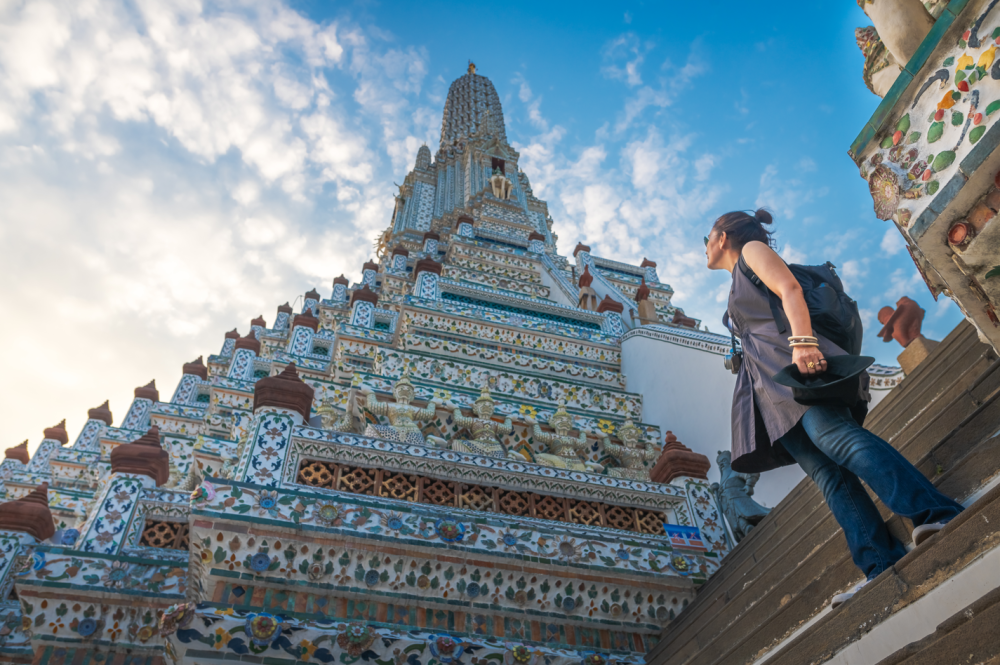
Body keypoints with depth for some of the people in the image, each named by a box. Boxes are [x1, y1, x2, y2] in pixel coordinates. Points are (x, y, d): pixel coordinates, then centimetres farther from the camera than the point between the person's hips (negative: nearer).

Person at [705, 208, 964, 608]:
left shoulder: (752, 250, 13)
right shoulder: (738, 291, 36)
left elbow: (790, 289, -5)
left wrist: (802, 340, -21)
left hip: (795, 363, -7)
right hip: (769, 388, 7)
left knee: (834, 437, -31)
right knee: (824, 471, -12)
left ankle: (936, 515, -40)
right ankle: (884, 567, -24)